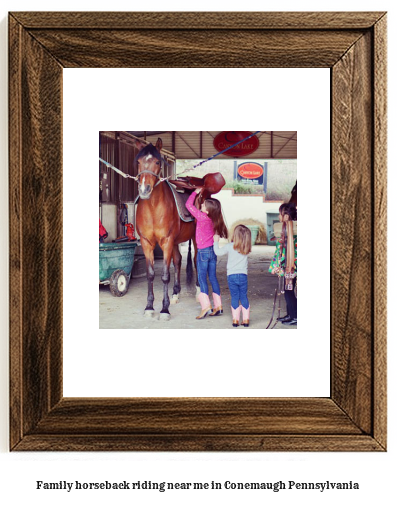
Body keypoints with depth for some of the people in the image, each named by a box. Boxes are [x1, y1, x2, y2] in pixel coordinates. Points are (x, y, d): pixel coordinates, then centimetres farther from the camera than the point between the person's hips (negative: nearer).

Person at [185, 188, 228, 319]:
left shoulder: (202, 217, -17)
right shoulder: (214, 219, 1)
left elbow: (189, 204, -11)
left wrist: (196, 192, 1)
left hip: (203, 251, -7)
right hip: (213, 250, 7)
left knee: (202, 277, -3)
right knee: (213, 277, 10)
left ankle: (206, 306, -11)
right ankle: (218, 306, 12)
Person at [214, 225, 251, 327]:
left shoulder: (229, 247, -7)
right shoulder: (246, 249, 2)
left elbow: (218, 252, -2)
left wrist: (216, 241, 13)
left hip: (231, 276, -1)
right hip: (243, 276, 2)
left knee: (234, 298, 5)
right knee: (244, 297, 9)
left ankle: (235, 319, 7)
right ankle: (246, 319, 11)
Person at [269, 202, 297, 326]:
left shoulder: (287, 229, -17)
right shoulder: (292, 227, 11)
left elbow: (283, 250, -20)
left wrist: (276, 266, -16)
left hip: (289, 266, -9)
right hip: (291, 266, 9)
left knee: (289, 291, -1)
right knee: (288, 291, 16)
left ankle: (295, 317, 6)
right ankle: (290, 314, 25)